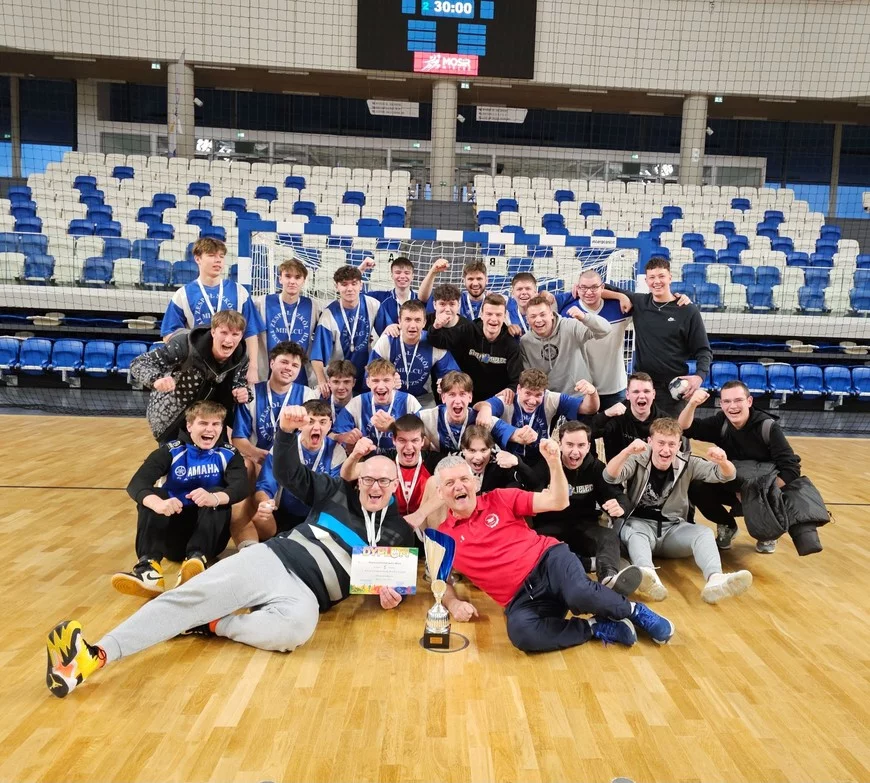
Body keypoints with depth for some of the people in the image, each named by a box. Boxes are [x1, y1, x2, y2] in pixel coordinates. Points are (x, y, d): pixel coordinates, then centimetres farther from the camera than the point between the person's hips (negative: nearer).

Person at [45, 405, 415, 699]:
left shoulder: (399, 532, 14)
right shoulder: (338, 493, 15)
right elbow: (289, 474, 10)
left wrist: (392, 594, -6)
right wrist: (287, 431, -10)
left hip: (307, 591, -1)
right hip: (271, 557, 2)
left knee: (300, 622, -41)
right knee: (192, 596, -23)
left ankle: (209, 626, -25)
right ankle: (96, 654, -33)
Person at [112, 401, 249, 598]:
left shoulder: (228, 455, -1)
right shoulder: (171, 452, -2)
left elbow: (241, 487, -21)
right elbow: (136, 483, -19)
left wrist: (215, 498, -45)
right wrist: (157, 503, -43)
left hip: (211, 535, -1)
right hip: (173, 537, 1)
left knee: (218, 496, -25)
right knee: (150, 496, -21)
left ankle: (197, 559, -45)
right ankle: (148, 566, -39)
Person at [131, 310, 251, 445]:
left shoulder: (240, 358, -20)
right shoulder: (186, 345, -32)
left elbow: (239, 384, -3)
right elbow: (139, 363, -29)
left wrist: (243, 393, -28)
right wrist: (156, 379, -52)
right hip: (168, 415, -3)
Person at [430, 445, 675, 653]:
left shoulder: (499, 499, 6)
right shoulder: (442, 536, 8)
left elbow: (558, 502, 2)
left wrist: (554, 462, -12)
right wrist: (453, 603, -7)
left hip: (548, 559, 0)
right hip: (521, 597, 1)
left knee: (579, 593, -36)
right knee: (521, 633, -35)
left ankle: (634, 611, -3)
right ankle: (597, 627, -12)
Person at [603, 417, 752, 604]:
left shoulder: (687, 463, 0)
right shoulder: (637, 461, -7)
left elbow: (726, 475, -7)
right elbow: (610, 477, -25)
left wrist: (723, 462, -32)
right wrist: (627, 452, -45)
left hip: (673, 527, 3)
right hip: (640, 524, -3)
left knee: (704, 532, -25)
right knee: (634, 532, -36)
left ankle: (715, 581, -52)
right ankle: (648, 576, -65)